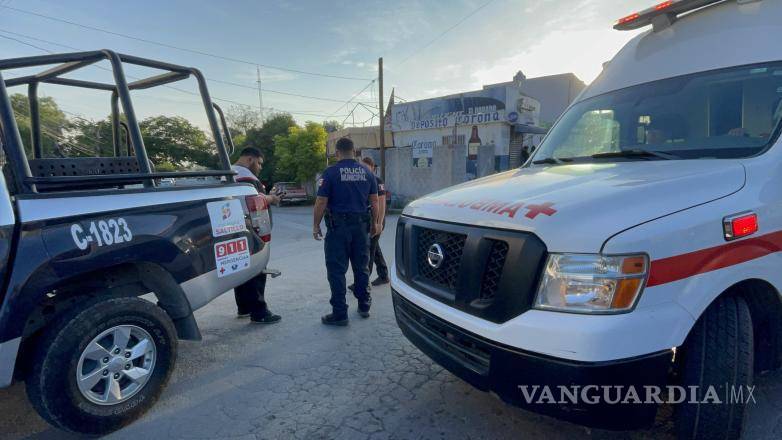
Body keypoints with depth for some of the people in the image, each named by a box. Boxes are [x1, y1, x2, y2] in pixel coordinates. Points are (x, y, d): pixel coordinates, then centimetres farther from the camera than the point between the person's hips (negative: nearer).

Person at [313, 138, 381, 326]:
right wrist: (374, 223, 17)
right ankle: (364, 306, 27)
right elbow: (374, 201, 8)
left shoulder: (331, 172, -7)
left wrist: (316, 226, 0)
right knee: (361, 267, 16)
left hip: (338, 226, -4)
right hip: (361, 225, 5)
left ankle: (340, 314, 5)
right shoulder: (366, 172, 5)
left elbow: (321, 202, -9)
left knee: (337, 270, 2)